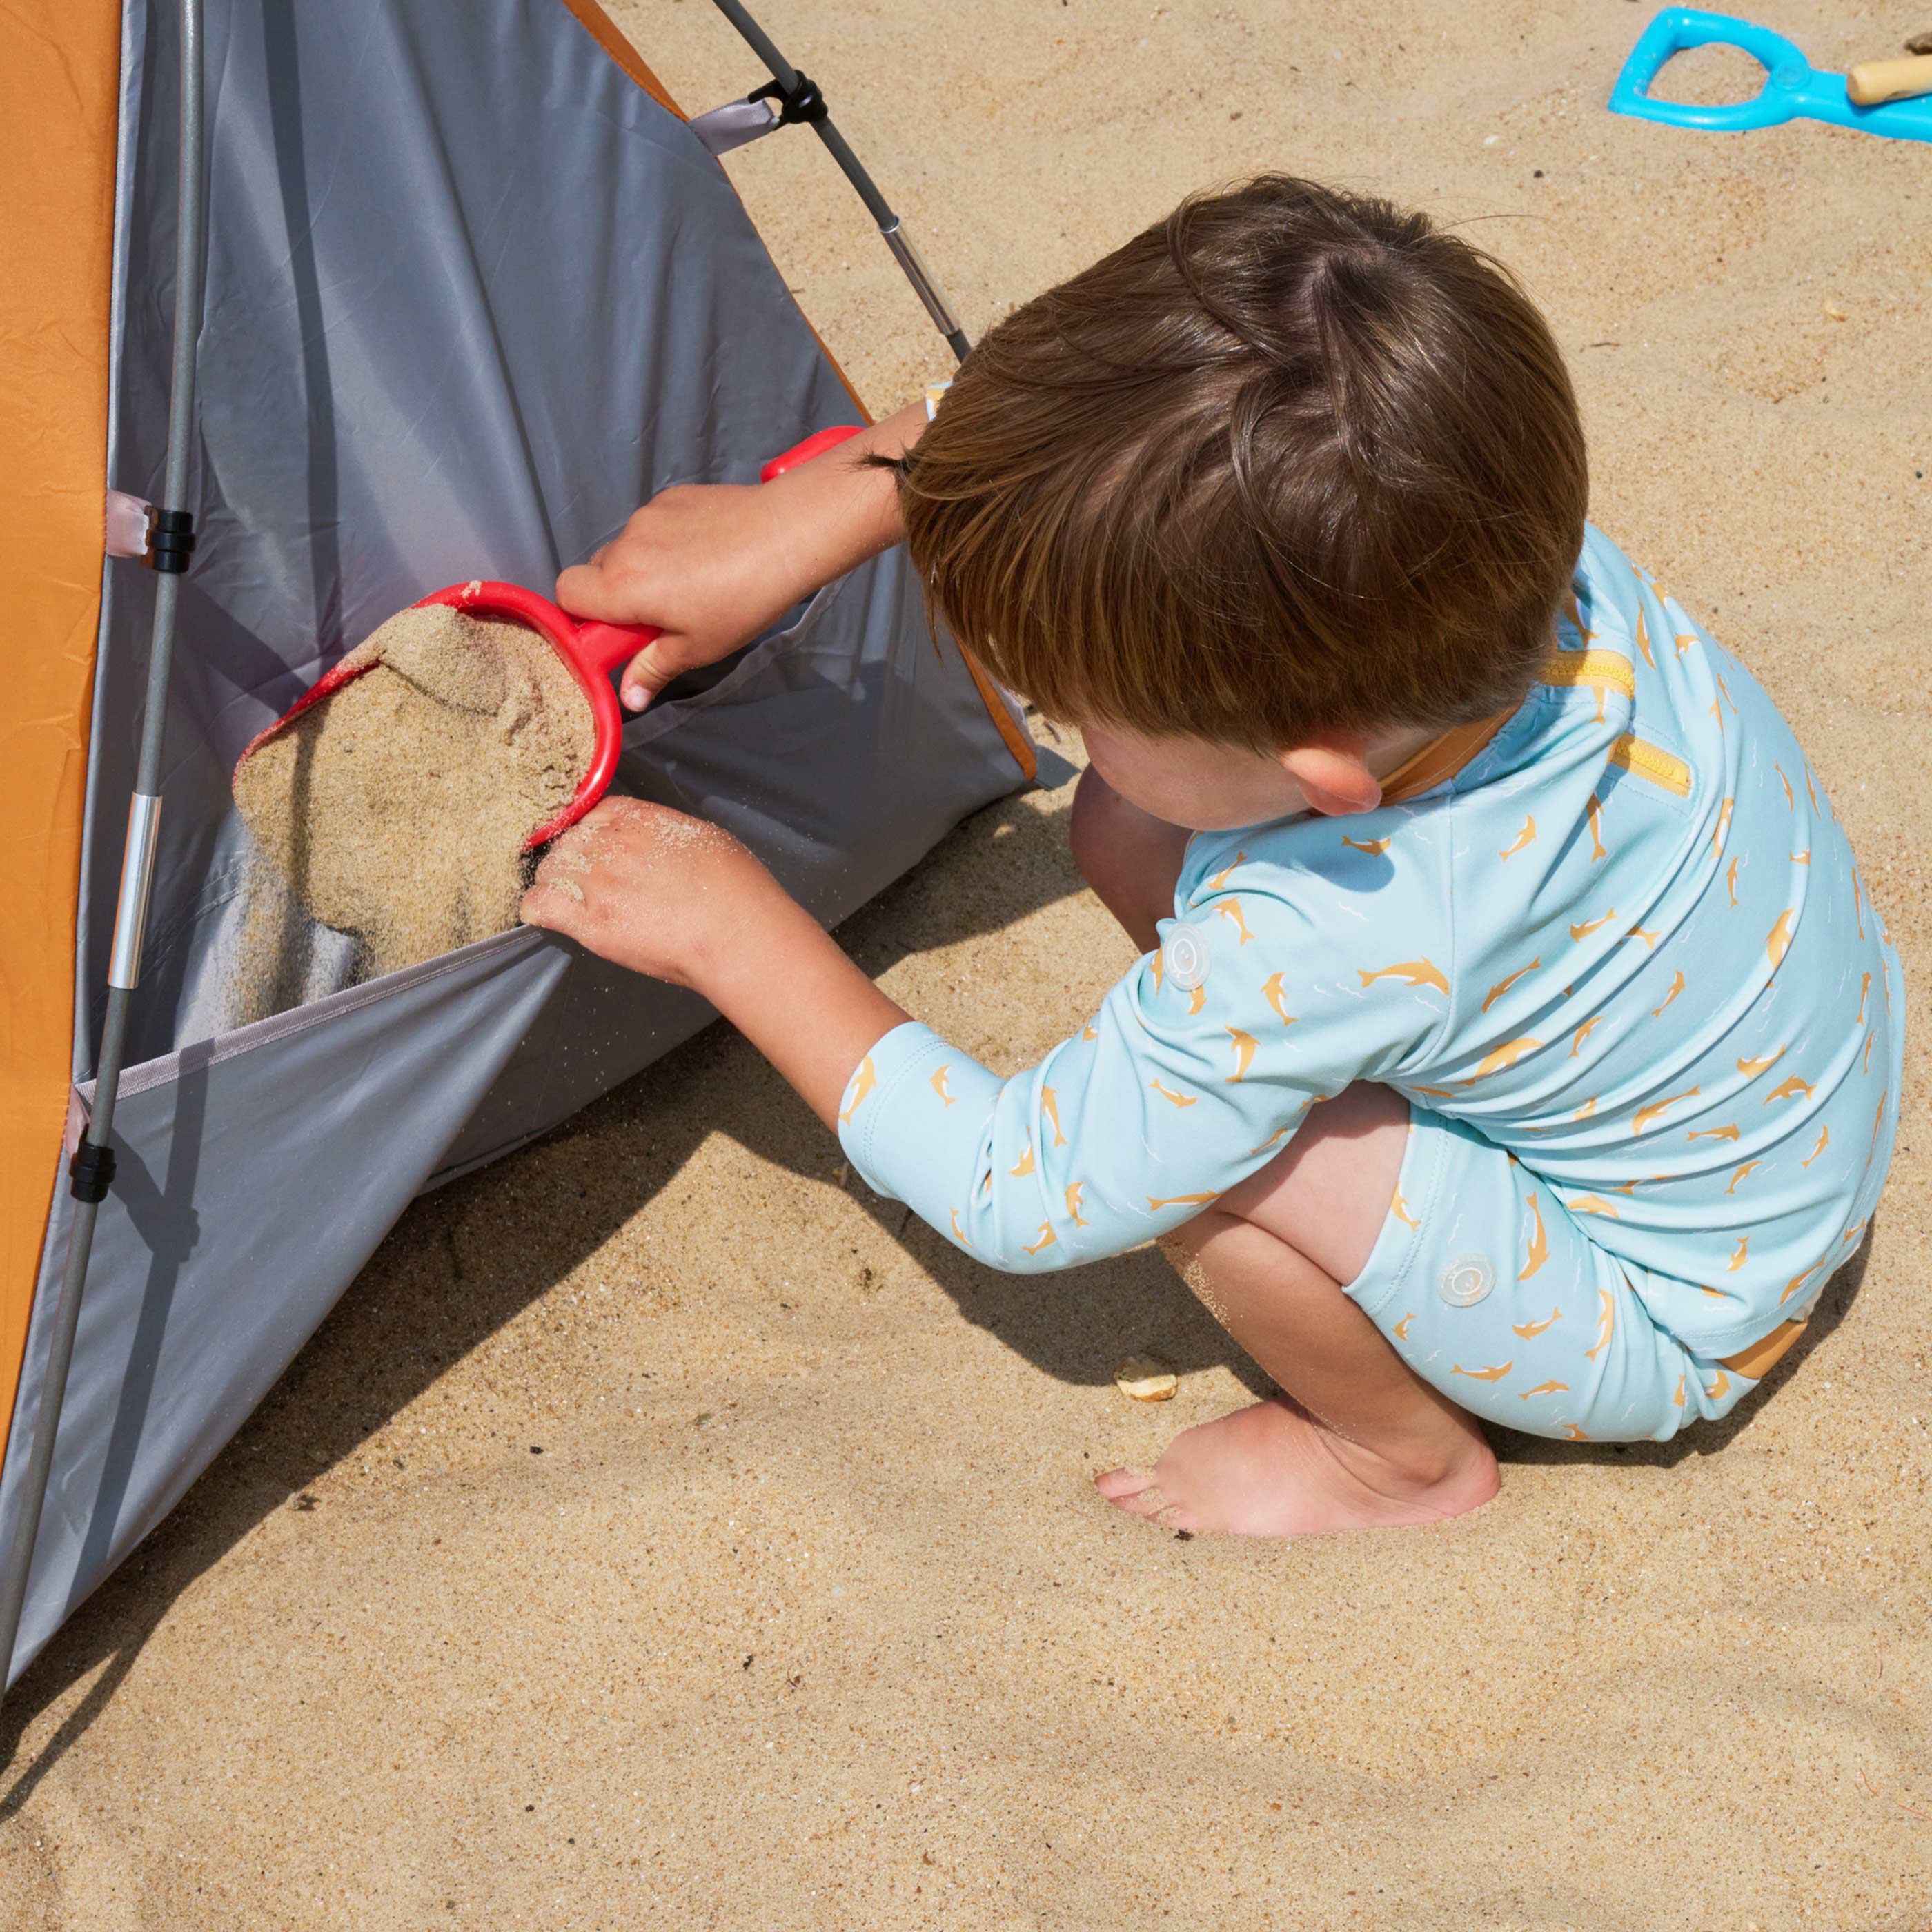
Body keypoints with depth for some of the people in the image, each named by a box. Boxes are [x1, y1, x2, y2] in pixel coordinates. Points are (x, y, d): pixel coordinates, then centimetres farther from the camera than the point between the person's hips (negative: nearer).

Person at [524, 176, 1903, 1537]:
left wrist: (732, 930, -16)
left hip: (1670, 1322, -6)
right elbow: (1049, 411, -7)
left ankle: (1406, 1455, 2)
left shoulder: (1335, 940, -42)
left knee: (1193, 1127, -26)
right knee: (1131, 827, -5)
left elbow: (1017, 1198, -23)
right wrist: (792, 523, -10)